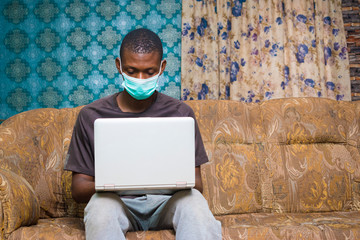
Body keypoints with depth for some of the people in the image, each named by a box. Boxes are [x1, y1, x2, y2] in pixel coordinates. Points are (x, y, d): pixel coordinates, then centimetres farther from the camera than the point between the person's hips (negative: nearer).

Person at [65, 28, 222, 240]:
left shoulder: (180, 113, 5)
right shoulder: (91, 116, 3)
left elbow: (196, 184, 3)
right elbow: (78, 188, 3)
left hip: (166, 201, 1)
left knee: (194, 200, -32)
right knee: (101, 203, -34)